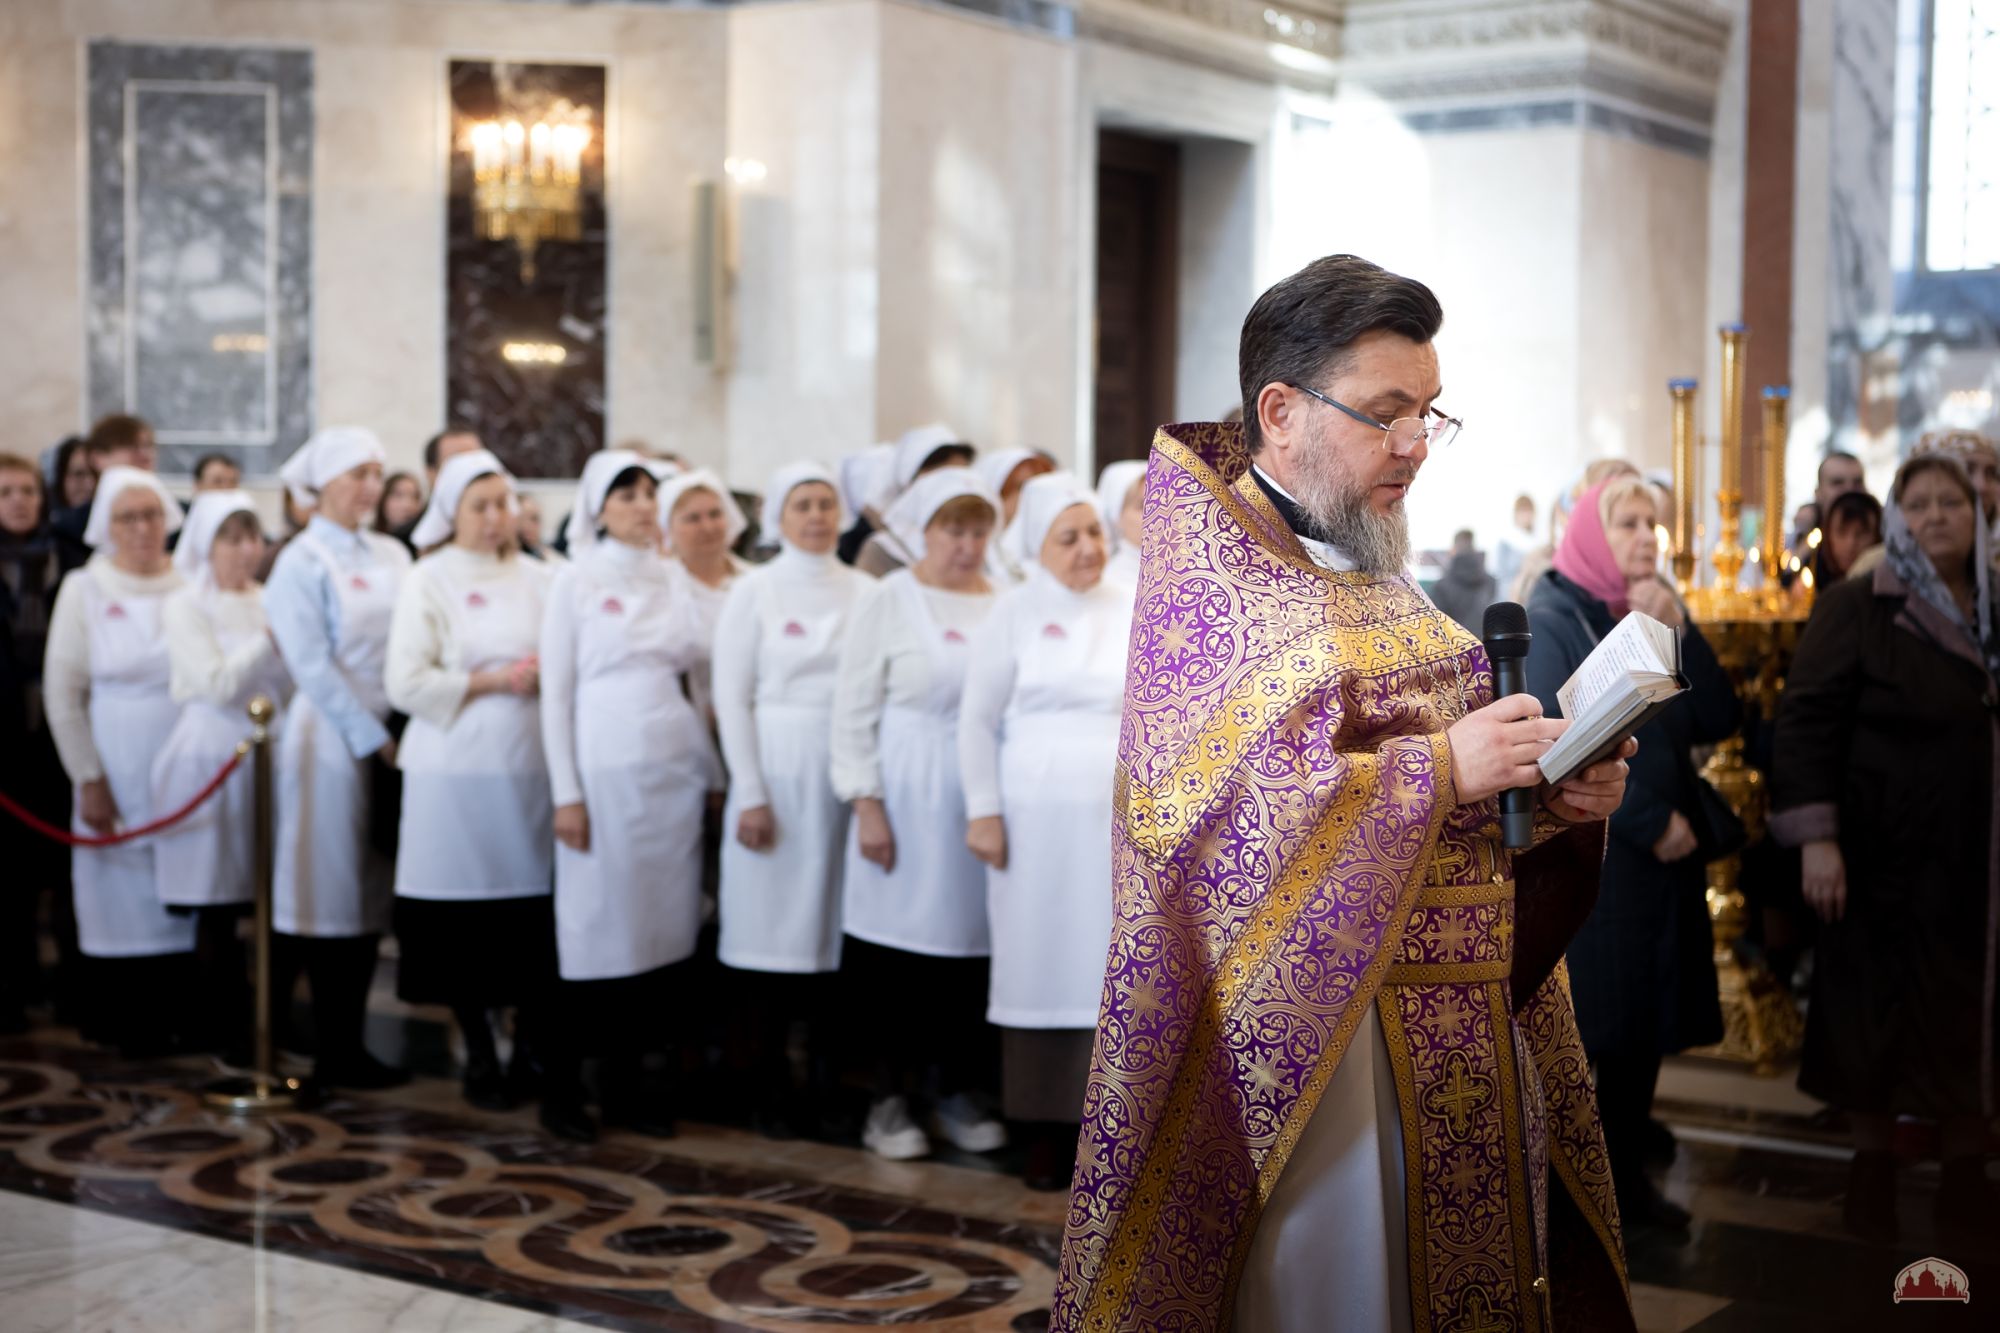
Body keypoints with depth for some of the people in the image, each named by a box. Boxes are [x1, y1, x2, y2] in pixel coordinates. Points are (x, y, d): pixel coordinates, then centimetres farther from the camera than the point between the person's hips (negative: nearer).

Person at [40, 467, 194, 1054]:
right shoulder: (84, 589, 2)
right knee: (120, 899, 3)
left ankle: (176, 1016, 13)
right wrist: (89, 779, -5)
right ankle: (125, 1025, 14)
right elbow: (63, 694, 1)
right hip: (118, 774, -1)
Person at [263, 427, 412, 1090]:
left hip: (390, 736, 6)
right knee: (335, 898, -1)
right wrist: (373, 738, -13)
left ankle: (349, 1046, 16)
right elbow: (313, 666, -11)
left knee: (371, 897, 8)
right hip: (334, 739, -6)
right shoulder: (302, 561, -5)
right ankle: (333, 1053, 6)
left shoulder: (392, 555, 13)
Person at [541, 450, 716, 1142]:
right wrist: (566, 793, -8)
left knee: (662, 921, 4)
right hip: (606, 768, -4)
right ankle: (563, 1079, 10)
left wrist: (713, 774, 8)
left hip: (675, 768, 4)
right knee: (598, 921, -2)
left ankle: (627, 1078, 14)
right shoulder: (576, 581, 2)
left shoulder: (672, 584, 13)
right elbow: (555, 692, -1)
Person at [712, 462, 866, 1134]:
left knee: (834, 925, 5)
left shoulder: (863, 591, 8)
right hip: (778, 772, -2)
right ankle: (769, 1085, 10)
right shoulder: (755, 590, 1)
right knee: (774, 925, 0)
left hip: (848, 774, 2)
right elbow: (732, 699, -2)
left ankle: (825, 1082, 15)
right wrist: (750, 795, -8)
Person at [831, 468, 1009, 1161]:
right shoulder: (885, 600, 0)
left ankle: (958, 1093, 20)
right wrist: (866, 805, -9)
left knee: (972, 943, 5)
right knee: (896, 948, 1)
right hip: (906, 798, -2)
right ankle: (890, 1100, 14)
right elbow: (853, 709, -2)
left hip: (983, 798, 3)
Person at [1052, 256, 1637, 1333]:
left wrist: (1554, 794, -3)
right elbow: (1202, 809, -22)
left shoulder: (1376, 576, 13)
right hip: (1314, 1033, -7)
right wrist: (1435, 768, -22)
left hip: (1462, 1025, 7)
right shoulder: (1205, 581, -9)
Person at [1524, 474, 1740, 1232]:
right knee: (1596, 1013, 0)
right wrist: (1652, 822, -16)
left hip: (1667, 852, 7)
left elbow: (1718, 720, 0)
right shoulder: (1552, 620, -9)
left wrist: (1677, 629, -11)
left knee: (1650, 1006, 13)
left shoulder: (1653, 615, 11)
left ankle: (1627, 1131, 30)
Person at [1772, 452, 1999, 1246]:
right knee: (1875, 1009, 6)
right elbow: (1807, 720, -9)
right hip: (1885, 856, -3)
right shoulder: (1856, 609, -4)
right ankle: (1873, 1165, 20)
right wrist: (1816, 837, -17)